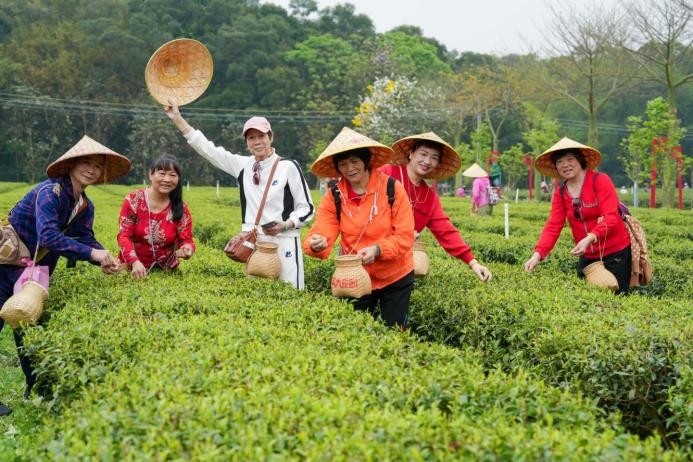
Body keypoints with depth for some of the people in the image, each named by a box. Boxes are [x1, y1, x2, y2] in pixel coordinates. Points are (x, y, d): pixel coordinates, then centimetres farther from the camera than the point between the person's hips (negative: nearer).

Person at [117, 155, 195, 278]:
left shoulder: (181, 208, 0)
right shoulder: (133, 200, -5)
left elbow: (186, 240, -2)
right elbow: (124, 236, -9)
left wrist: (187, 249, -26)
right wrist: (135, 262, -25)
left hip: (166, 269, 1)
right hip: (133, 268, -1)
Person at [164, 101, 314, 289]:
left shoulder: (288, 166, -4)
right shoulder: (242, 165, 7)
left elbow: (306, 208, 1)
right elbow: (208, 149, 7)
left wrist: (284, 226, -16)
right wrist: (177, 119, 3)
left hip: (283, 243, -4)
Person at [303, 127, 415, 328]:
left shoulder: (393, 189, -15)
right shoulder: (333, 197, -8)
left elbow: (405, 238, -16)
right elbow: (319, 234, -16)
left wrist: (376, 249, -32)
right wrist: (316, 245, -39)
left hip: (395, 277, -2)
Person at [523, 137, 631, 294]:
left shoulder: (600, 181, -12)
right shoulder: (560, 193, 3)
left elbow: (610, 218, -21)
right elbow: (553, 227, -6)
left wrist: (589, 238, -37)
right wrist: (537, 254, -23)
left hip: (615, 252, -5)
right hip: (587, 256, 5)